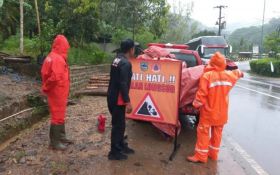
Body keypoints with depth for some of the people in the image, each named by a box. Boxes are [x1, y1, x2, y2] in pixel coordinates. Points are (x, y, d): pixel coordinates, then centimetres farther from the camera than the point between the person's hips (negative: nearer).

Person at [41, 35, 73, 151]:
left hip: (57, 92, 10)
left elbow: (45, 73, 13)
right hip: (58, 93, -10)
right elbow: (55, 77, -29)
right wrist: (46, 88, -14)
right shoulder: (58, 59, -21)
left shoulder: (51, 57, 10)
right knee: (57, 117, 1)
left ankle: (61, 137, 32)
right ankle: (54, 142, 13)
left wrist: (45, 88, 9)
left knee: (60, 115, 19)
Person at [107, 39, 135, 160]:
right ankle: (114, 152, 12)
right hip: (118, 99, -10)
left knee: (119, 123, 19)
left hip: (112, 97, 10)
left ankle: (121, 146, 33)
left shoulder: (117, 59, 11)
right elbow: (123, 84, -24)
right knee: (118, 125, 1)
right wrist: (128, 102, -21)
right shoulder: (126, 63, -19)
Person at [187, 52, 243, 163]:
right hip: (221, 112, 6)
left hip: (208, 111, -5)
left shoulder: (207, 75, -19)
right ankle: (213, 154, 28)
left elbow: (202, 93, -20)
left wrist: (196, 104, -6)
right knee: (217, 133, 16)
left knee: (203, 132, 3)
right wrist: (240, 73, 48)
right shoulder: (229, 75, 0)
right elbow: (236, 73, 25)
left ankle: (201, 156, 8)